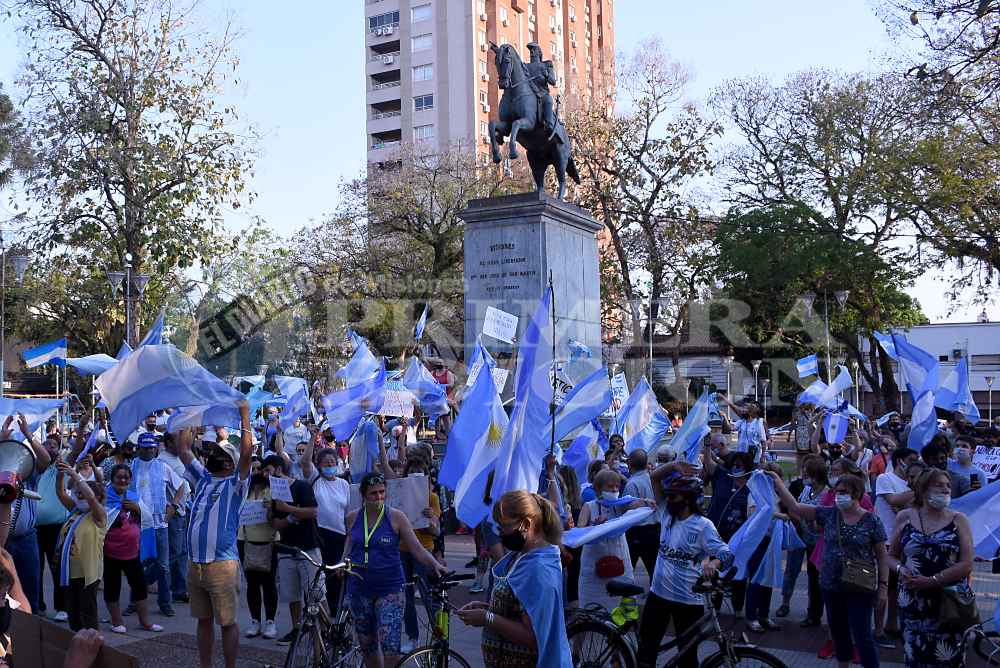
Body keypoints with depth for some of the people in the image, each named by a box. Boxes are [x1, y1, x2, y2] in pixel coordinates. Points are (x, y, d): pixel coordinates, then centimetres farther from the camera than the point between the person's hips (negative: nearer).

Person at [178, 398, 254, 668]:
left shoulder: (235, 484, -4)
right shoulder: (203, 479, 13)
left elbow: (246, 453, -20)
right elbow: (183, 449, 14)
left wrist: (244, 417, -23)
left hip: (222, 564, -6)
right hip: (194, 563, 6)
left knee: (227, 622, 0)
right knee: (204, 619, 14)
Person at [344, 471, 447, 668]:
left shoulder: (396, 517, -7)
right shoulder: (353, 517, 2)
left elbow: (417, 549, -7)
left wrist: (435, 564, -22)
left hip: (389, 590, -3)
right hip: (359, 590, 3)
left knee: (390, 645, -12)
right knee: (367, 645, 12)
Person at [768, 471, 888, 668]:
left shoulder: (871, 520, -7)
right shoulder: (829, 514, 2)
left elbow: (882, 556, -4)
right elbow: (795, 506, -1)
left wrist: (883, 585, -8)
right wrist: (778, 483, -8)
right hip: (830, 585, 4)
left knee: (863, 636, -3)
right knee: (838, 634, 15)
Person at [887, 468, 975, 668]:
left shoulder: (959, 520, 0)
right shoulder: (905, 517, 5)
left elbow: (967, 564, -7)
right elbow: (892, 556, 12)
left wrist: (932, 580, -16)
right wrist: (900, 570, -10)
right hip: (913, 604, 1)